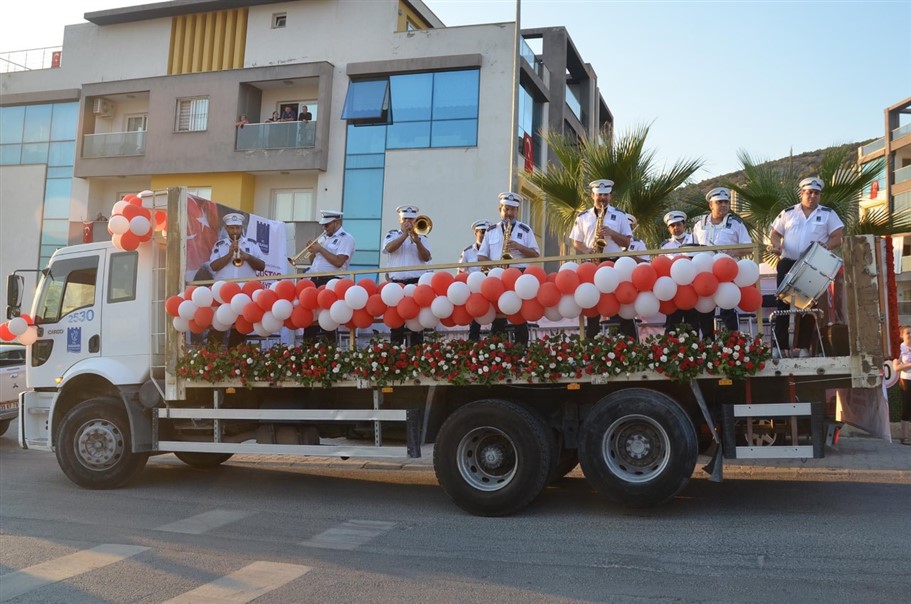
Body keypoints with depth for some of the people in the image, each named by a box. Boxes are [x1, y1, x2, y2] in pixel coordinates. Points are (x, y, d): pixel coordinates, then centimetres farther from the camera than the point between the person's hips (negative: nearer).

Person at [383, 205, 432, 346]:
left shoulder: (421, 237, 14)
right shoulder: (392, 235, 13)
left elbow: (426, 257, 1)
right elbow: (389, 248, -8)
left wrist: (417, 241, -12)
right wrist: (405, 234, -10)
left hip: (417, 283, 0)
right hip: (396, 283, 0)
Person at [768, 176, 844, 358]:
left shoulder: (828, 214, 7)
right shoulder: (788, 212, 10)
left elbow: (838, 238, 2)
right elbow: (774, 233, 12)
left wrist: (826, 245, -19)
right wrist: (777, 245, -9)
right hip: (788, 263, 1)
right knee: (783, 304, -5)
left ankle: (803, 347, 6)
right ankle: (781, 346, -3)